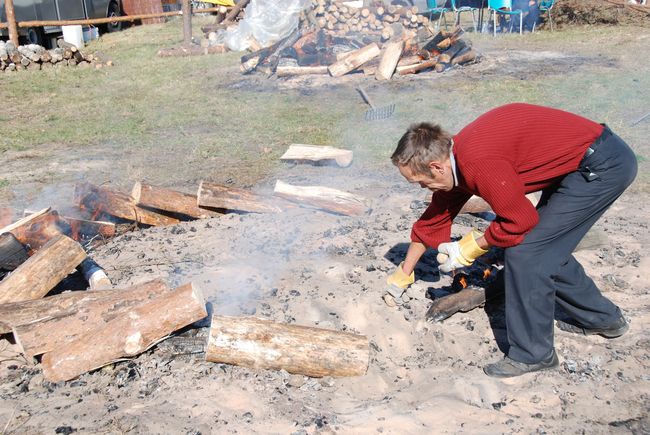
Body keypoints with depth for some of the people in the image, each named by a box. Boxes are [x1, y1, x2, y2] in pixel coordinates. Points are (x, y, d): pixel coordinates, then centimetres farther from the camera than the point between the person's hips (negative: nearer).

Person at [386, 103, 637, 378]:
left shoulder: (477, 161, -27)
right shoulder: (453, 157, 4)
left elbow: (518, 221, -19)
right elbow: (432, 221, 15)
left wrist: (468, 250, -5)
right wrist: (402, 275, 24)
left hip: (603, 166, -9)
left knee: (525, 250, -10)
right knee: (545, 248, 17)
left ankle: (532, 353, 3)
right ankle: (602, 318, 36)